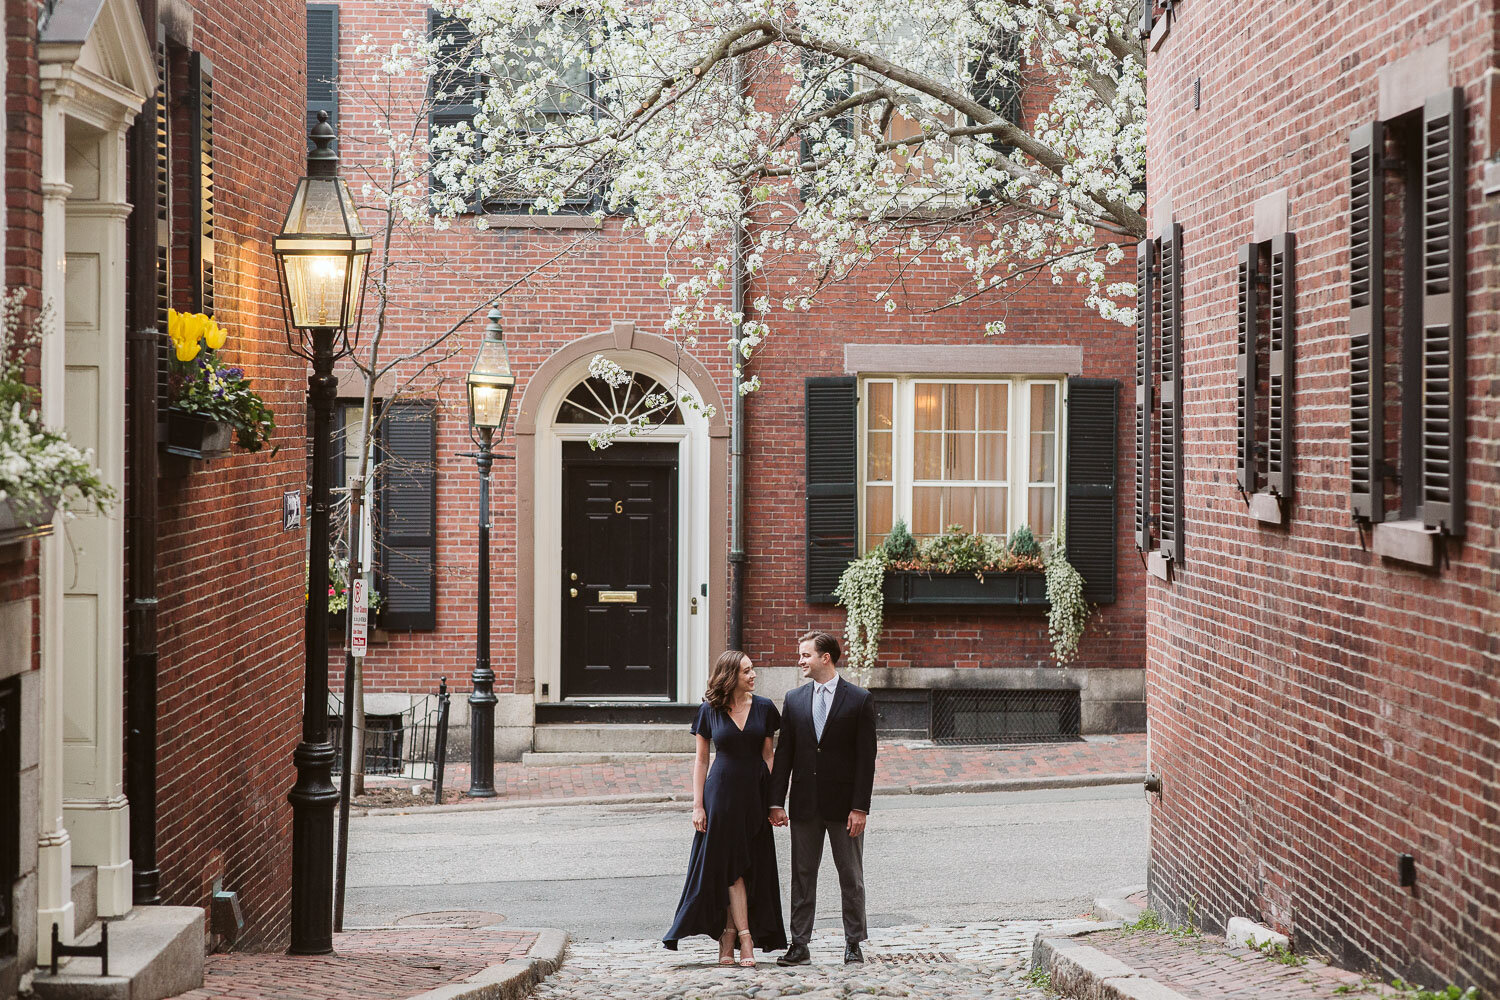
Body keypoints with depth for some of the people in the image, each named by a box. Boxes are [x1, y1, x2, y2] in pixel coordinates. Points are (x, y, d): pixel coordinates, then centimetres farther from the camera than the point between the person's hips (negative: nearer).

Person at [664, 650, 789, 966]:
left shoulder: (763, 708, 3)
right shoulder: (710, 711, -1)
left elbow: (767, 756, 6)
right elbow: (701, 761, 3)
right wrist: (697, 805, -4)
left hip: (754, 796, 2)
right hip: (722, 794, -2)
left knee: (750, 866, 2)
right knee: (731, 866, -4)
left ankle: (727, 934, 7)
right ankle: (745, 939, -6)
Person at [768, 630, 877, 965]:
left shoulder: (859, 699, -4)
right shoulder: (794, 699, 7)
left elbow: (866, 758, -6)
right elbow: (783, 754, 7)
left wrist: (860, 807, -12)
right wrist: (777, 803, 0)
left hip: (843, 803, -3)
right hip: (805, 805, 3)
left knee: (851, 876, 6)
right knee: (802, 875, 6)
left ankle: (853, 943, 15)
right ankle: (799, 945, 9)